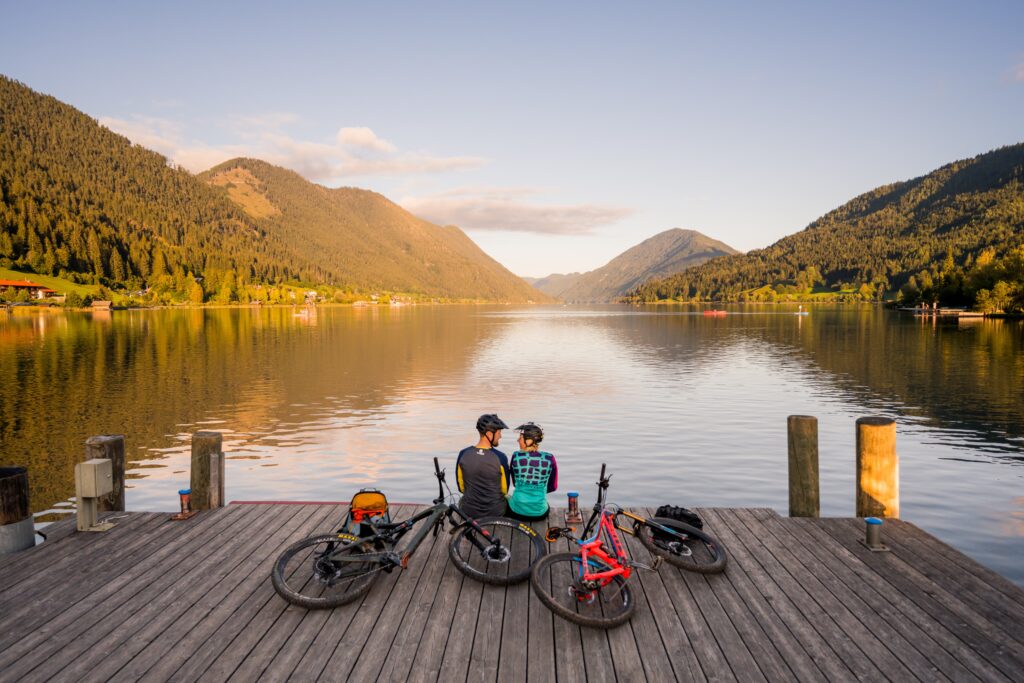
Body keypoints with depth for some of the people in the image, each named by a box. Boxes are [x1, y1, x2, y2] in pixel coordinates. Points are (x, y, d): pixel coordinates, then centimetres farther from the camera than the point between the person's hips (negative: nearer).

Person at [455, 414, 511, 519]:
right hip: (496, 512, -1)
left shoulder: (463, 454, -12)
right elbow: (505, 490, -5)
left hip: (469, 512, 2)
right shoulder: (500, 457, -18)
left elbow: (461, 487, 0)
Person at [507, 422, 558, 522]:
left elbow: (515, 483, 3)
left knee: (507, 500, 33)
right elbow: (553, 487, 3)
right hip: (540, 513, 1)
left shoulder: (516, 456, -11)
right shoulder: (549, 458, -9)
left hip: (516, 511, -1)